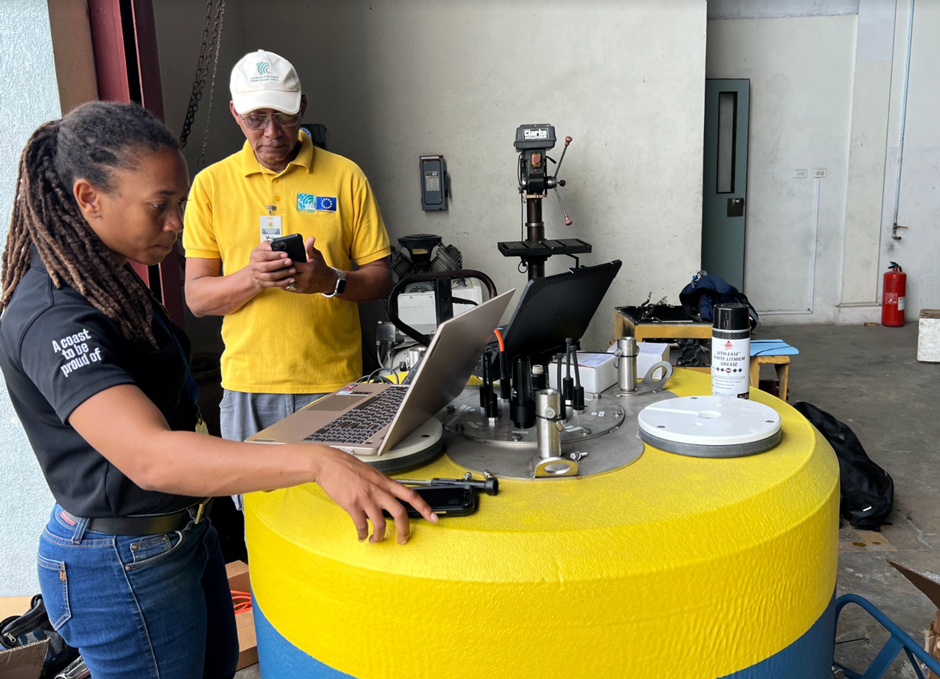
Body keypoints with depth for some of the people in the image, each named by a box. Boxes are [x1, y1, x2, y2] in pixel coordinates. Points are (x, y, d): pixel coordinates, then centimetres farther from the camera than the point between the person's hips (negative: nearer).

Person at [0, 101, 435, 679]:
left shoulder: (106, 281, 4)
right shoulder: (52, 319, -28)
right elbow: (151, 457, -41)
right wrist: (316, 462, -49)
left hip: (186, 533, 10)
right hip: (124, 568, -9)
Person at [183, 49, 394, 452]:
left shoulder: (345, 176, 2)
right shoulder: (211, 184, 4)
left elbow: (381, 279, 2)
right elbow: (196, 297, 2)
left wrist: (331, 281, -18)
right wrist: (251, 278, -18)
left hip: (335, 384, 0)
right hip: (248, 388, 1)